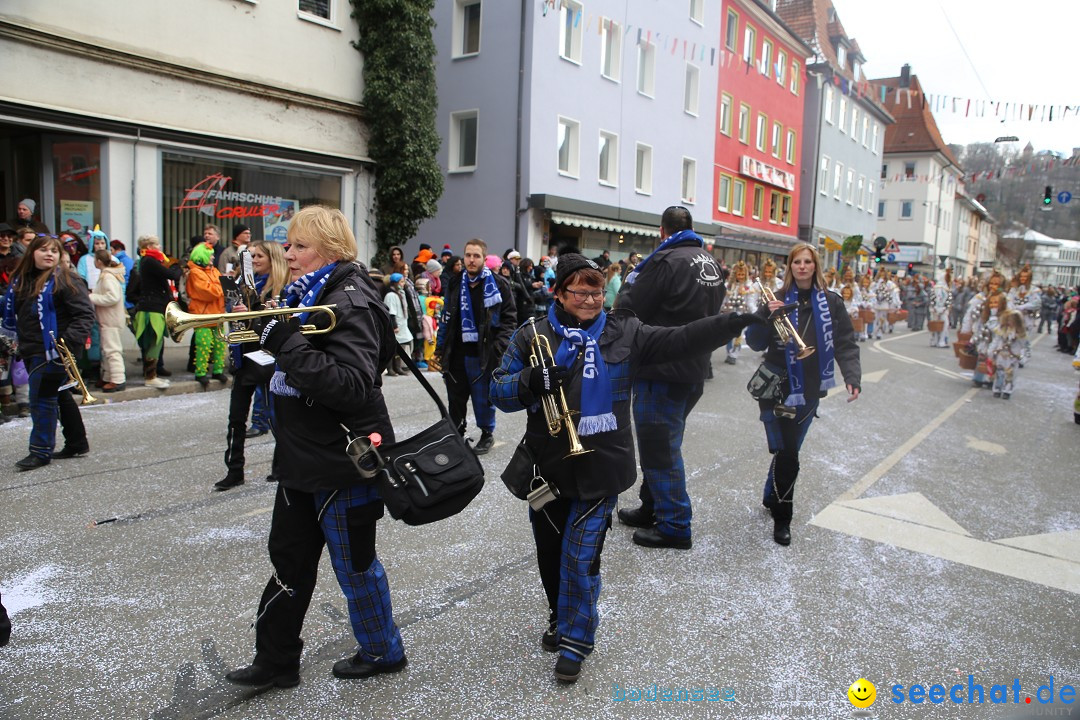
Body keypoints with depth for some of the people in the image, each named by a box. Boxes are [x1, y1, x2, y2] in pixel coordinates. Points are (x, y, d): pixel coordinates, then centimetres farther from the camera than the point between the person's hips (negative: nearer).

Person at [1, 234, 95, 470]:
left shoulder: (64, 279, -9)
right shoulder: (22, 279, 12)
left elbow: (85, 313, -15)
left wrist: (70, 340, -23)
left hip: (52, 351, -8)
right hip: (32, 352, 8)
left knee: (42, 399, -4)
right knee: (59, 396, 15)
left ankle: (41, 451, 6)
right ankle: (77, 444, 25)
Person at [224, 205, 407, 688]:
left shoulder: (350, 301, -19)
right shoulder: (306, 295, 10)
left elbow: (353, 386, -30)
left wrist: (287, 343, -29)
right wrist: (267, 328, 2)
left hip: (342, 461, -9)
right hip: (304, 457, 9)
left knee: (354, 562, 8)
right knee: (290, 557, 17)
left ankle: (383, 651, 30)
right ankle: (276, 660, 33)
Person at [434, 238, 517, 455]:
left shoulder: (498, 284, -4)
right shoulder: (454, 283, 10)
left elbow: (509, 318, -4)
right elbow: (446, 317, 15)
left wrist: (498, 347, -14)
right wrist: (440, 348, 13)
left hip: (484, 354, -4)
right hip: (456, 353, 5)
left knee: (483, 397, 3)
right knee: (455, 398, 12)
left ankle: (487, 434, 23)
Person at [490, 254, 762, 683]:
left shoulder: (623, 334, -1)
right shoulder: (533, 337, -1)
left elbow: (680, 341, -8)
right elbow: (499, 391, -3)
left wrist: (737, 321, -16)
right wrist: (531, 381, -23)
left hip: (600, 469, -2)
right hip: (548, 467, 2)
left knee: (580, 558, 0)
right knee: (549, 553, 16)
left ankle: (575, 642, 21)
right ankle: (560, 618, 43)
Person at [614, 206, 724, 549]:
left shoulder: (665, 260, -18)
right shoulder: (711, 263, 8)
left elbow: (628, 310, -16)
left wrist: (629, 283, 3)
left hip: (663, 371, -9)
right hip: (694, 368, 9)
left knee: (659, 447, 2)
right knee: (664, 442, 20)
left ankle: (674, 526, 10)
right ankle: (652, 508, 33)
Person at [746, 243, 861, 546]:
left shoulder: (830, 302, 3)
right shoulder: (778, 299, -3)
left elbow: (845, 344, 1)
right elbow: (755, 344, -6)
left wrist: (852, 377, -14)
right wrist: (765, 315, -22)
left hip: (810, 389, 3)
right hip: (778, 387, -3)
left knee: (788, 450, 15)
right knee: (787, 454, -8)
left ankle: (772, 496, 38)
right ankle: (782, 518, 7)